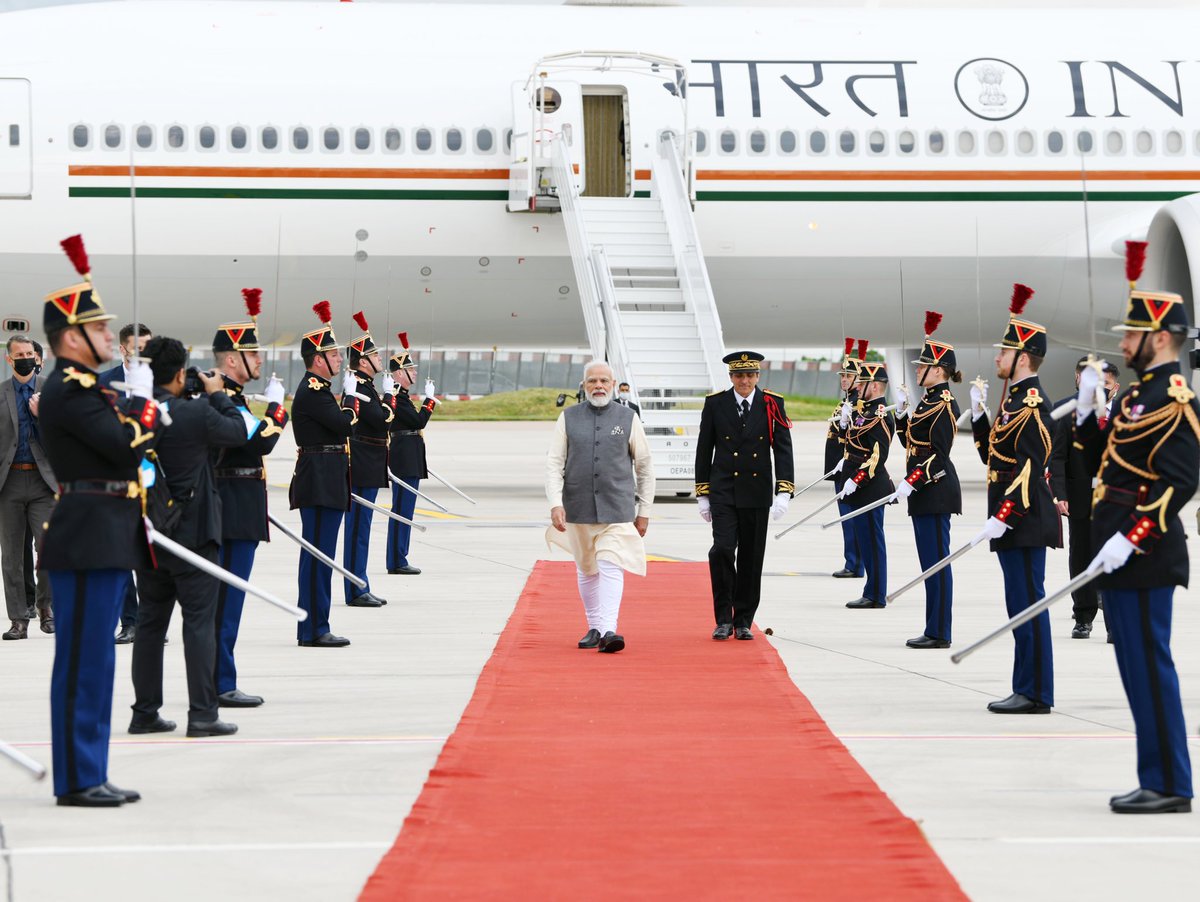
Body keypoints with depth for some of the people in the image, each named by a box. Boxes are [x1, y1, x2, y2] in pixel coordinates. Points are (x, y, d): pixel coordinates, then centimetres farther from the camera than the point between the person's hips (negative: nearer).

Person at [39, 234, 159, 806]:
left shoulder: (81, 387, 17)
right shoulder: (70, 389, -15)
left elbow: (120, 450, 23)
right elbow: (129, 445, -21)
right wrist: (141, 399, -6)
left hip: (104, 543, 10)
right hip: (89, 541, -10)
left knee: (94, 660, 12)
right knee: (84, 661, -6)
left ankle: (89, 775, 17)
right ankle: (77, 780, -1)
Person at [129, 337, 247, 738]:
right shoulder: (197, 412, -16)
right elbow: (238, 433, -4)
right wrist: (217, 395, 9)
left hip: (148, 534, 6)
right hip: (193, 533, -5)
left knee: (150, 621, 12)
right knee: (199, 620, -1)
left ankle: (145, 711, 16)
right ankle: (202, 713, -2)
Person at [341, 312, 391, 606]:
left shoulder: (365, 387, 16)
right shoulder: (359, 389, -16)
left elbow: (380, 421, 21)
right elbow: (382, 420, -24)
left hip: (367, 471, 11)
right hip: (363, 471, -11)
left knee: (360, 528, 12)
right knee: (358, 527, -6)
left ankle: (359, 588, 17)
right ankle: (356, 591, -3)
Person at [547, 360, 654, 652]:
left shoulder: (628, 418, 2)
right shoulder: (568, 418, 4)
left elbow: (645, 466, 7)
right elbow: (554, 464, 1)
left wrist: (644, 511, 6)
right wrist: (555, 504, -12)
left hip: (617, 509, -2)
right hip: (578, 508, 2)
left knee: (611, 566, -14)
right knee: (586, 570, 11)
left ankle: (608, 630, -22)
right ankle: (594, 627, 23)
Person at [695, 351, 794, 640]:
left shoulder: (772, 404, -1)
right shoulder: (715, 403, 0)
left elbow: (783, 450, -3)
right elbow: (704, 451, 5)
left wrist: (783, 492, -13)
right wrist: (702, 494, 3)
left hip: (757, 494, 1)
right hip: (723, 493, -1)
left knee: (751, 558, 5)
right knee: (722, 550, -15)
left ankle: (743, 621, 16)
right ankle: (724, 619, -3)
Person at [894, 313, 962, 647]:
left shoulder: (943, 404, -13)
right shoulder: (928, 400, 15)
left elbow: (939, 454, -18)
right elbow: (912, 442, 20)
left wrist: (911, 482, -21)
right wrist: (902, 410, 11)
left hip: (936, 492, -10)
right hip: (925, 492, 10)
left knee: (937, 561, -6)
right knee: (930, 562, 11)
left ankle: (939, 633, -4)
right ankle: (934, 630, 16)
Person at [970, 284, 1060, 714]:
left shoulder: (1031, 404, -14)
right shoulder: (1015, 400, 17)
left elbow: (1030, 469, -21)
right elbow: (996, 457, 22)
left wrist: (1002, 518, -23)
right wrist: (979, 412, 15)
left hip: (1024, 522, -10)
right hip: (1014, 523, 10)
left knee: (1027, 605, -7)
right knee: (1022, 606, 12)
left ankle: (1035, 694, -3)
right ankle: (1027, 690, 16)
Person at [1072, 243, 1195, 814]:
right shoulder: (1138, 393, 17)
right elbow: (1102, 463, 22)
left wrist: (1130, 539, -24)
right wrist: (1086, 409, 10)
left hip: (1144, 558, -10)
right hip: (1120, 558, 10)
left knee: (1149, 668, -7)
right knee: (1141, 669, 12)